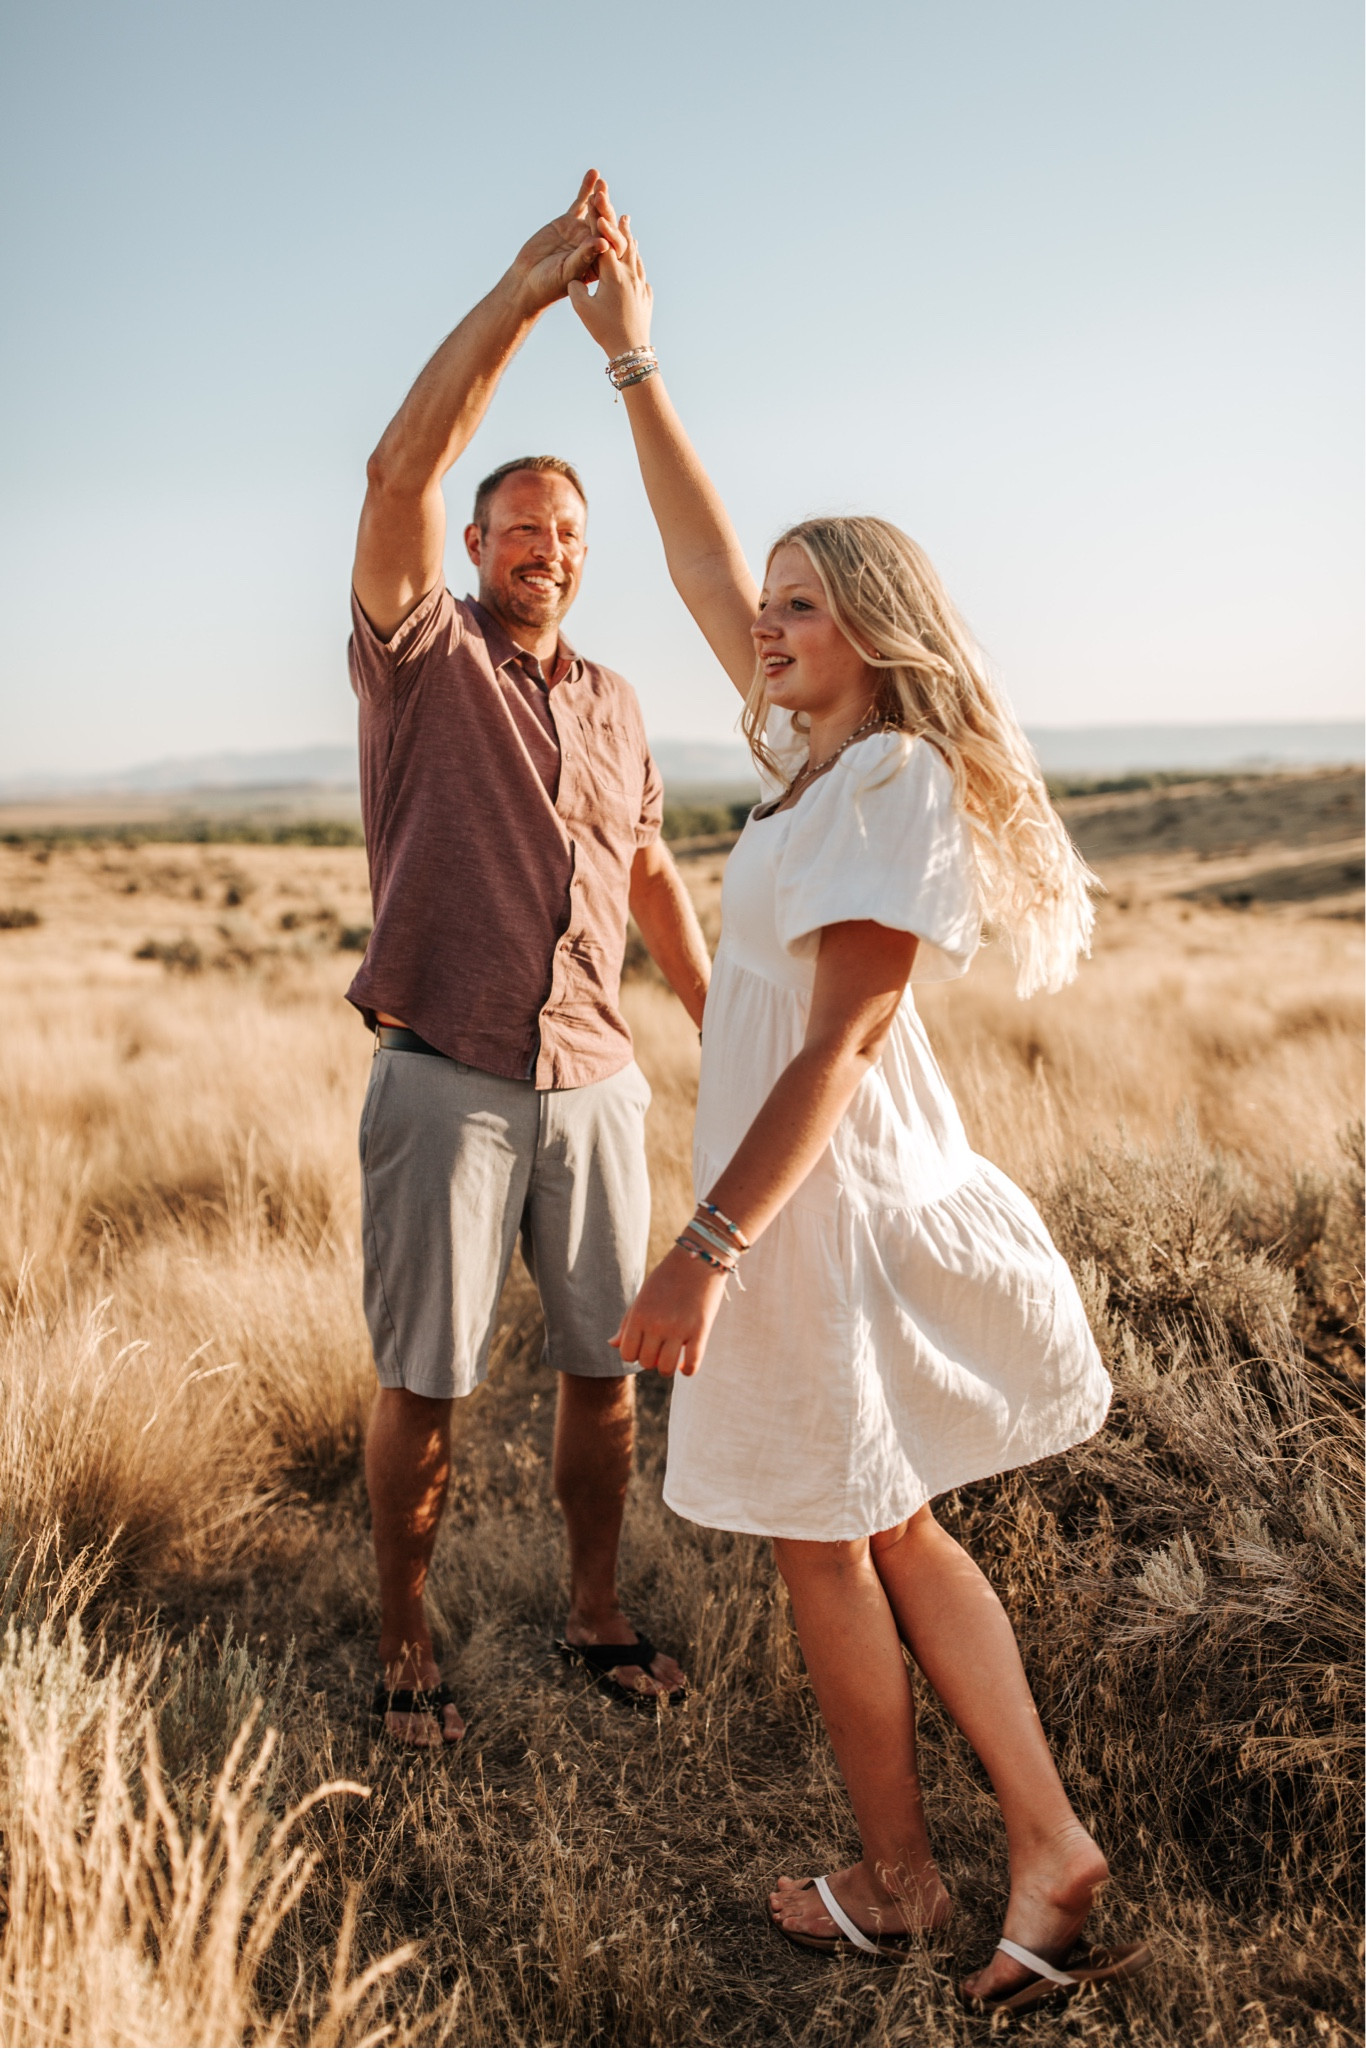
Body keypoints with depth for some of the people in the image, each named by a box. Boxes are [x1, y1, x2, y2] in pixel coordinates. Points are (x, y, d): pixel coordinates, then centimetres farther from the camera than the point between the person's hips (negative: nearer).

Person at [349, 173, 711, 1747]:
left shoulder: (614, 708, 16)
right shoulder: (420, 656, 1)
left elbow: (653, 882, 22)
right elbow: (400, 470, -15)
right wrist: (524, 287, -20)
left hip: (593, 1083, 5)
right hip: (445, 1078, -4)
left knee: (604, 1365, 10)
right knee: (423, 1382, 3)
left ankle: (596, 1614, 27)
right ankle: (403, 1645, 19)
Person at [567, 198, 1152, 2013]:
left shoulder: (900, 781, -16)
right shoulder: (818, 752, 9)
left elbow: (838, 1044, -22)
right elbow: (705, 565, 16)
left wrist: (710, 1244, -24)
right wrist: (633, 361, 16)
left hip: (824, 1196, -9)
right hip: (821, 1185, 9)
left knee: (824, 1543, 7)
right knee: (889, 1532, 15)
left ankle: (897, 1880, 25)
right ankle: (1050, 1846, 22)